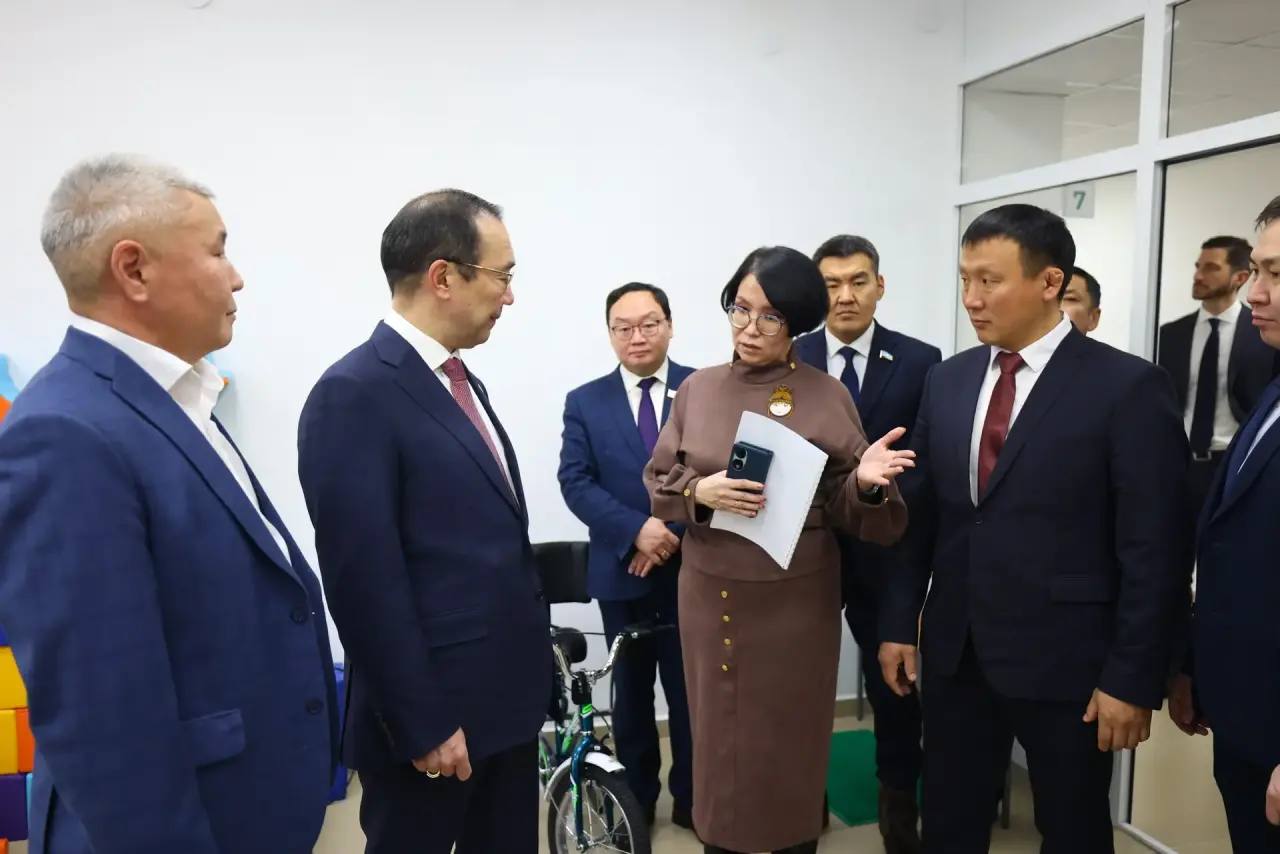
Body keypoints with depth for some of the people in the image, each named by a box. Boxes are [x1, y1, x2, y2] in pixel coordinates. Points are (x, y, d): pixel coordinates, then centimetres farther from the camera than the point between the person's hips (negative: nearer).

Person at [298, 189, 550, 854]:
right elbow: (364, 580, -20)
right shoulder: (354, 395, -17)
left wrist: (526, 670, 16)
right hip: (432, 716, -8)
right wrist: (422, 724, -17)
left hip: (506, 698, 8)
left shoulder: (461, 382, 11)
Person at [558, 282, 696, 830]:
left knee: (690, 688, 10)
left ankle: (691, 798, 29)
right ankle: (635, 800, 32)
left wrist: (679, 532, -16)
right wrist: (637, 529, -20)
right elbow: (575, 483, -7)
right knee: (631, 690, 15)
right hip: (622, 571, 1)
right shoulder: (585, 402, 2)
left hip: (692, 567, -1)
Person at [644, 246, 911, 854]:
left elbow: (844, 505, -4)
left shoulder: (826, 396, -5)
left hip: (796, 594, -2)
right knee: (718, 732, 14)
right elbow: (658, 481, 4)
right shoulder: (697, 389, 2)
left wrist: (866, 480, -26)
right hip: (711, 591, 2)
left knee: (790, 738, 11)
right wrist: (700, 490, -16)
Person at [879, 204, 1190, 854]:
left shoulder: (1128, 387, -11)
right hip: (954, 652, 4)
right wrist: (899, 624, 7)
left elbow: (1154, 549, -11)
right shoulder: (948, 380, 5)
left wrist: (1133, 678, -12)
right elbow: (919, 513, 8)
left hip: (1064, 660, -4)